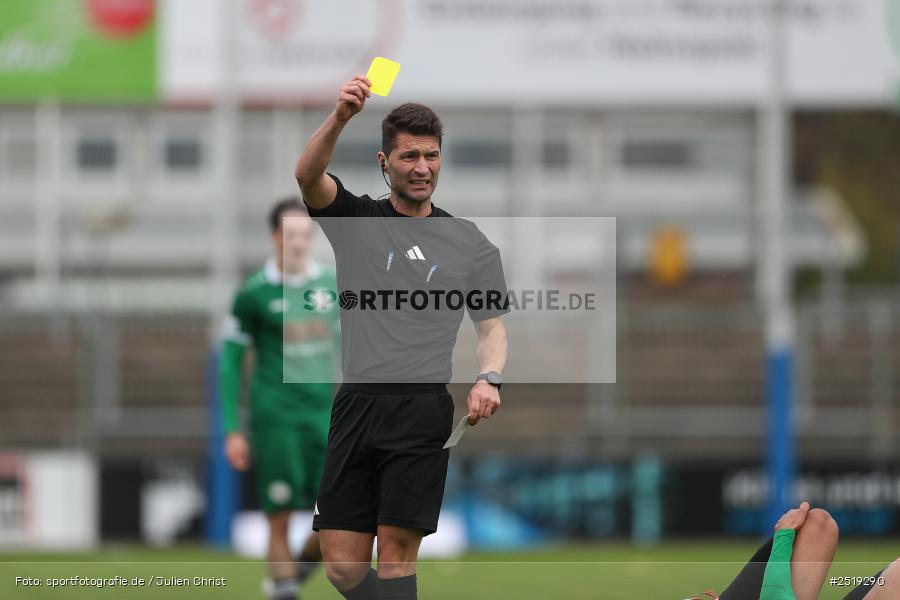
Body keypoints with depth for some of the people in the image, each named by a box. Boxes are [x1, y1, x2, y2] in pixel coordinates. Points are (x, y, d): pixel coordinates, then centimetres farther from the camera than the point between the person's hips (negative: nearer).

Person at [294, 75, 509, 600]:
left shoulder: (469, 242, 11)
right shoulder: (355, 219, 11)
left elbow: (493, 325, 12)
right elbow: (308, 177, -9)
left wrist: (489, 379, -10)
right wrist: (340, 119, -28)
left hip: (423, 412, -1)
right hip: (357, 404, 2)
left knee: (396, 553, -8)